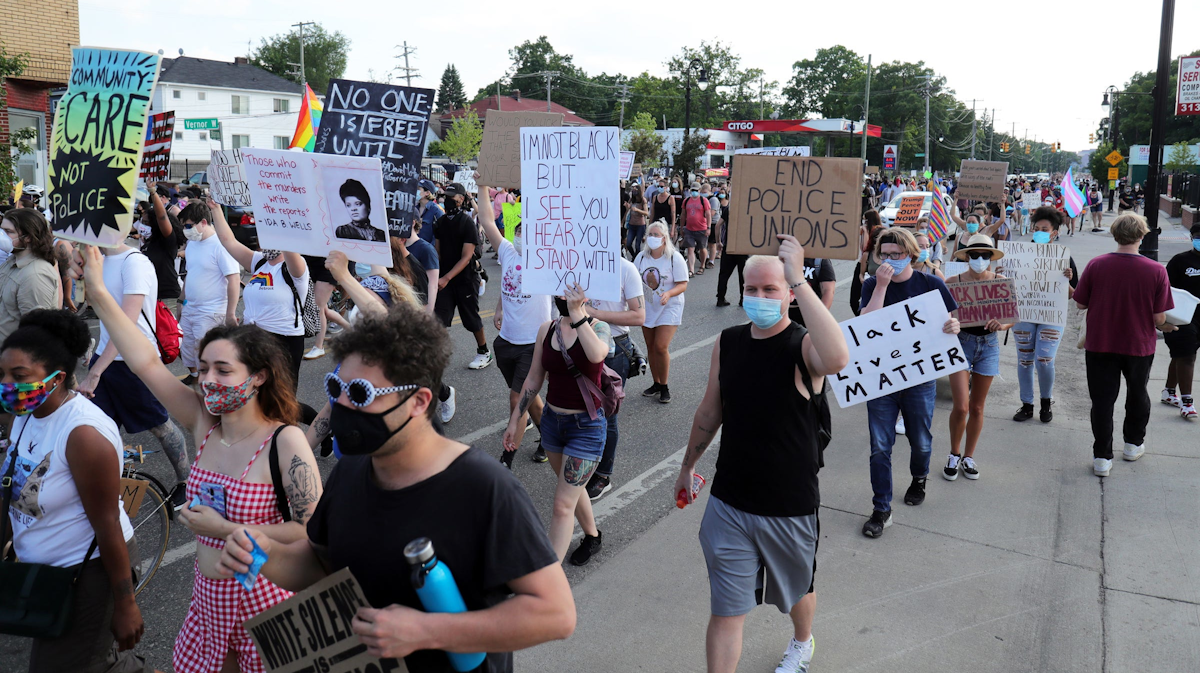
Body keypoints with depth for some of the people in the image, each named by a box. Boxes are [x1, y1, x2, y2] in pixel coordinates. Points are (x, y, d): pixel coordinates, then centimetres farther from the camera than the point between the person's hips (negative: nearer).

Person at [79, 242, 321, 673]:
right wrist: (97, 291, -4)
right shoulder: (204, 424, -3)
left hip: (264, 601, -6)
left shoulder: (285, 442, -20)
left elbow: (312, 531, -24)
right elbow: (145, 363, -3)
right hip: (208, 599, 6)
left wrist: (225, 529, -21)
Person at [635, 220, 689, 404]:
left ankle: (664, 386, 3)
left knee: (661, 347, -14)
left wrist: (669, 293, -32)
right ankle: (656, 384, 26)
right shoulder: (641, 257, 2)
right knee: (650, 347, 10)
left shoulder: (675, 258, -12)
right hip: (647, 307, 5)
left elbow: (683, 285, -13)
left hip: (669, 308, -5)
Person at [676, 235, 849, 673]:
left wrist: (798, 280, -41)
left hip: (791, 509, -2)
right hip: (728, 505, 2)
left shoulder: (804, 347, -17)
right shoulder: (728, 343, -3)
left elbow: (837, 359, -44)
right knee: (725, 612, 4)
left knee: (797, 591, 25)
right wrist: (688, 466, 20)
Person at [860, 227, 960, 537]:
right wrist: (882, 286, -20)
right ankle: (881, 509, 11)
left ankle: (919, 479, 48)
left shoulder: (931, 284, -2)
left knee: (921, 441, 16)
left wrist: (953, 326, -22)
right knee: (880, 447, 0)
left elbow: (951, 321, 3)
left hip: (920, 378, 0)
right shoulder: (872, 285, 0)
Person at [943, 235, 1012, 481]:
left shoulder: (1000, 281, -1)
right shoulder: (954, 281, -6)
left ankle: (969, 457, 28)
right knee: (961, 407, -9)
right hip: (961, 342, -2)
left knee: (977, 407, 11)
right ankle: (954, 455, 16)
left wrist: (1001, 324, -20)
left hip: (988, 344, 2)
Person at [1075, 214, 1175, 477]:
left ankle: (1102, 457, 8)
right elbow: (1159, 318, -11)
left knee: (1102, 399, 7)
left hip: (1100, 344, -1)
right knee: (1137, 393, 24)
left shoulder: (1095, 265, -14)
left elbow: (1081, 303, -4)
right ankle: (1134, 443, 40)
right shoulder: (1156, 271, -14)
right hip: (1139, 344, 1)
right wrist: (1165, 327, 11)